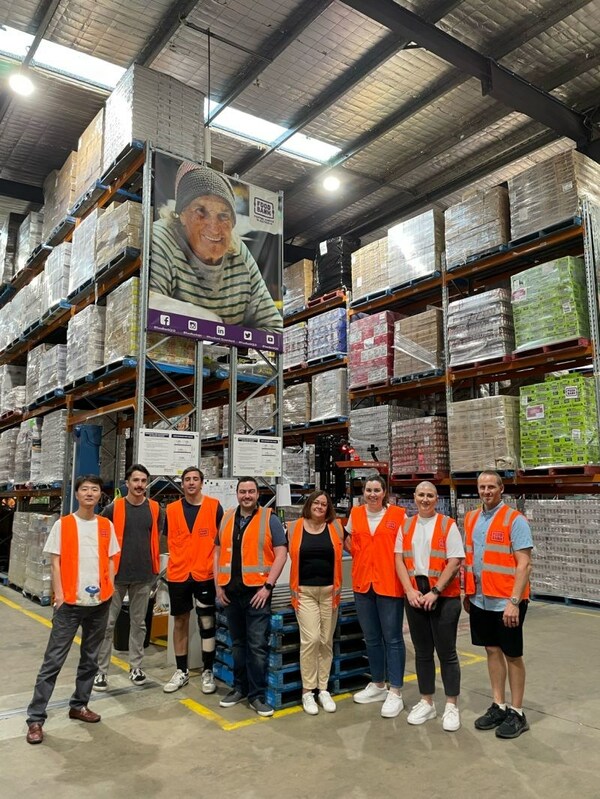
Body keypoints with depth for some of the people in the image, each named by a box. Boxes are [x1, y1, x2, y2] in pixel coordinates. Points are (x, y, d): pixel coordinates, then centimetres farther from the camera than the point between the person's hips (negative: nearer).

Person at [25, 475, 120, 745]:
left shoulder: (106, 526, 6)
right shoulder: (63, 524, -3)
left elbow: (110, 560, 11)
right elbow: (55, 561, -3)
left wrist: (110, 589, 2)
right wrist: (58, 593, -10)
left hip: (99, 602, 3)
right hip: (70, 602, -3)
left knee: (90, 659, 14)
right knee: (53, 660, 0)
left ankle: (79, 705, 29)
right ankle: (35, 718, 10)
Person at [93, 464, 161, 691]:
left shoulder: (155, 509, 2)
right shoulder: (113, 508, -5)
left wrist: (155, 569, 11)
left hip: (144, 576, 2)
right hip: (116, 574, -2)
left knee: (139, 623, 12)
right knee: (107, 623, 4)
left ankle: (136, 666, 25)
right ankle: (101, 670, 16)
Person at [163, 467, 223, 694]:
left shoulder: (214, 506, -3)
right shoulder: (171, 509, 3)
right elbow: (168, 540, 12)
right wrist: (173, 564, 4)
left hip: (205, 574, -2)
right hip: (177, 575, 2)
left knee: (206, 622, 5)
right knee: (180, 621, 11)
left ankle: (207, 671, 18)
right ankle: (181, 671, 24)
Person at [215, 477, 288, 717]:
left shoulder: (269, 519, -4)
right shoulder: (227, 519, 9)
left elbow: (281, 553, -8)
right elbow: (218, 552, 13)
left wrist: (268, 586, -14)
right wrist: (218, 585, 5)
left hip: (257, 591, -4)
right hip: (231, 591, 5)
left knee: (257, 645, -2)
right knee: (237, 643, 16)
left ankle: (257, 695, 10)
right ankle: (240, 687, 30)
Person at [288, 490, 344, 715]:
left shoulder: (335, 527, 1)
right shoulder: (296, 527, -1)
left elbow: (345, 552, 6)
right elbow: (291, 557, 4)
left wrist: (338, 585, 2)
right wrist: (293, 587, 1)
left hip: (329, 590, 2)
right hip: (305, 591, -2)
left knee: (326, 641, 8)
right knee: (310, 639, -9)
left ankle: (323, 689, 20)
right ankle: (307, 691, 5)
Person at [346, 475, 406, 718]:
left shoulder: (398, 515, -6)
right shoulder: (355, 514, 6)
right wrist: (361, 558, 9)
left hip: (389, 584, -4)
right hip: (363, 584, 5)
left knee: (392, 638, 1)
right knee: (371, 638, 16)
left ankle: (395, 693, 11)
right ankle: (378, 685, 31)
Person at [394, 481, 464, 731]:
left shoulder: (448, 525, -3)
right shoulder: (405, 526, 9)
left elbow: (454, 562, -9)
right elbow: (399, 560, 5)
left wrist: (435, 592, -15)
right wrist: (410, 590, -8)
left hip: (444, 597, -4)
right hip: (414, 596, 4)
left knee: (447, 653, 3)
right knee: (422, 652, 13)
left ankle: (451, 706, 16)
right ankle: (426, 703, 26)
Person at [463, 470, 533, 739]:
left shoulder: (515, 520, -12)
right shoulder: (471, 519, 7)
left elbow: (524, 565, -16)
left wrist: (514, 601, -21)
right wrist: (467, 593, 12)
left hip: (506, 601, -5)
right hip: (480, 599, 6)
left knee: (512, 655, 7)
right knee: (492, 651, 15)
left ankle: (517, 713, 20)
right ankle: (498, 706, 27)